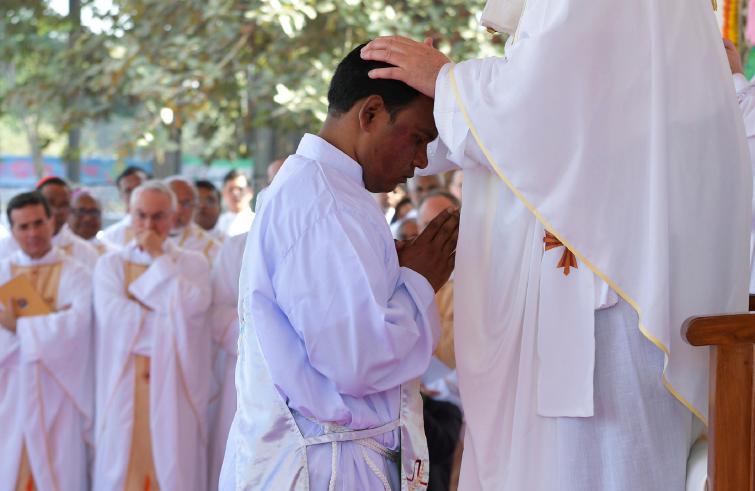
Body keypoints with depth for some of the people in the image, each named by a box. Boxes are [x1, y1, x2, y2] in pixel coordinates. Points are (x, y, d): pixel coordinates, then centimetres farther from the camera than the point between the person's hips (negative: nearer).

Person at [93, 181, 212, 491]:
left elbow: (193, 306, -12)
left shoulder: (193, 263, 8)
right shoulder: (110, 264, 9)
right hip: (124, 389, 1)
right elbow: (112, 314, -8)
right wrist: (168, 317, -8)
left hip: (176, 390, 0)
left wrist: (158, 258, -5)